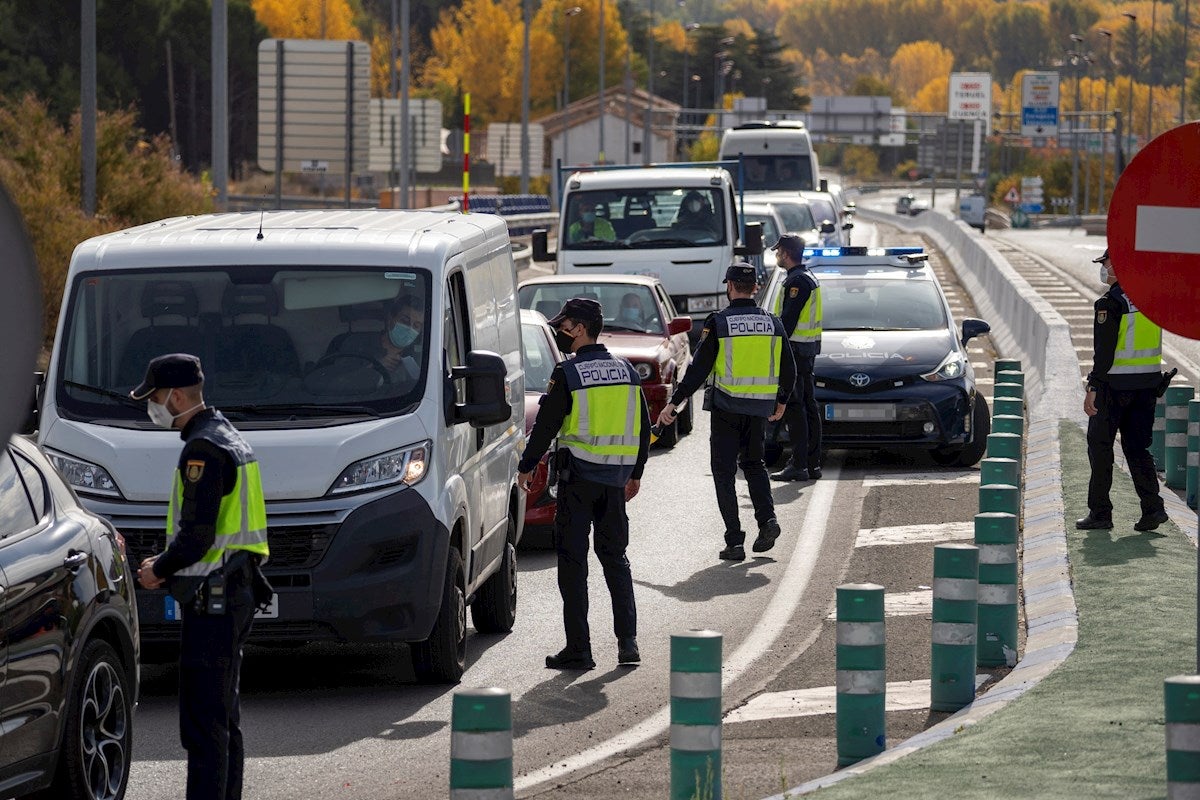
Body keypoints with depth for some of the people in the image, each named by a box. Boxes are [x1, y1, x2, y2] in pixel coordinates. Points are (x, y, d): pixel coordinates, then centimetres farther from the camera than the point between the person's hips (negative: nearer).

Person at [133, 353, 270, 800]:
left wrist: (158, 570, -6)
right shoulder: (228, 438, 16)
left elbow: (197, 537, -22)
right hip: (236, 595, 11)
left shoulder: (203, 449, -17)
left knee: (203, 717, -10)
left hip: (211, 599, -11)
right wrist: (168, 563, 16)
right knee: (223, 713, 16)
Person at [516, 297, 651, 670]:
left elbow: (546, 426, -8)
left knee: (572, 559, 0)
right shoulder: (626, 371, 8)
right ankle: (628, 642, 9)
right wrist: (635, 473, 24)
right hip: (615, 478, 6)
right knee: (615, 556, 15)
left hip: (578, 475, -5)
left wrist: (526, 467, 5)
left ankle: (578, 648, -4)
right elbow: (643, 427, 15)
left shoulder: (568, 374, -10)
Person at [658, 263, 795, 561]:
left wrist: (673, 403, -5)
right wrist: (781, 402, 25)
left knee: (724, 472, 5)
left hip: (727, 407, -4)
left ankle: (735, 541, -1)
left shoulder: (718, 323, -9)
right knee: (753, 463, 24)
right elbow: (788, 370, 9)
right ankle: (767, 518, 3)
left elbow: (698, 369, -11)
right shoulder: (772, 323, 3)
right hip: (760, 409, 4)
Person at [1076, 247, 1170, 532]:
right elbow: (1155, 343, 13)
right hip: (1148, 381, 6)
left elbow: (1105, 351, -19)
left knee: (1100, 446, 6)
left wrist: (1093, 387, -17)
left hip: (1115, 384, -6)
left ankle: (1100, 512, 7)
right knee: (1137, 447, 12)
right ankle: (1152, 507, -2)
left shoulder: (1111, 303, -14)